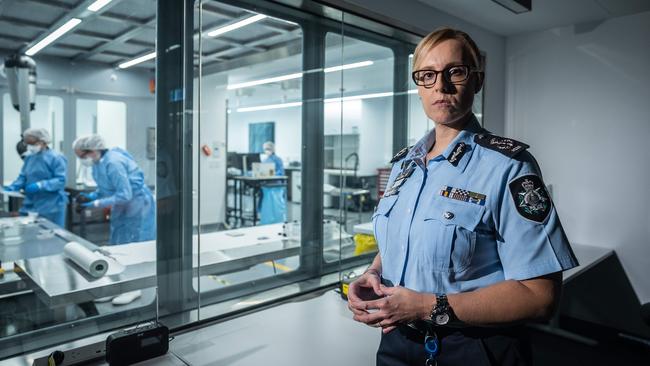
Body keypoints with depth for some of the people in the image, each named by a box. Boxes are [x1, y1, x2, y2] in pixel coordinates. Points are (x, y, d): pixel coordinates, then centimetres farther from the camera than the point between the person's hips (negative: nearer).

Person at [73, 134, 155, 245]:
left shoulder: (113, 163, -26)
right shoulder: (98, 162, 2)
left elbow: (124, 195, -28)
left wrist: (96, 203, -23)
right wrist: (91, 196, -4)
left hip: (137, 209, -9)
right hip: (122, 210, 9)